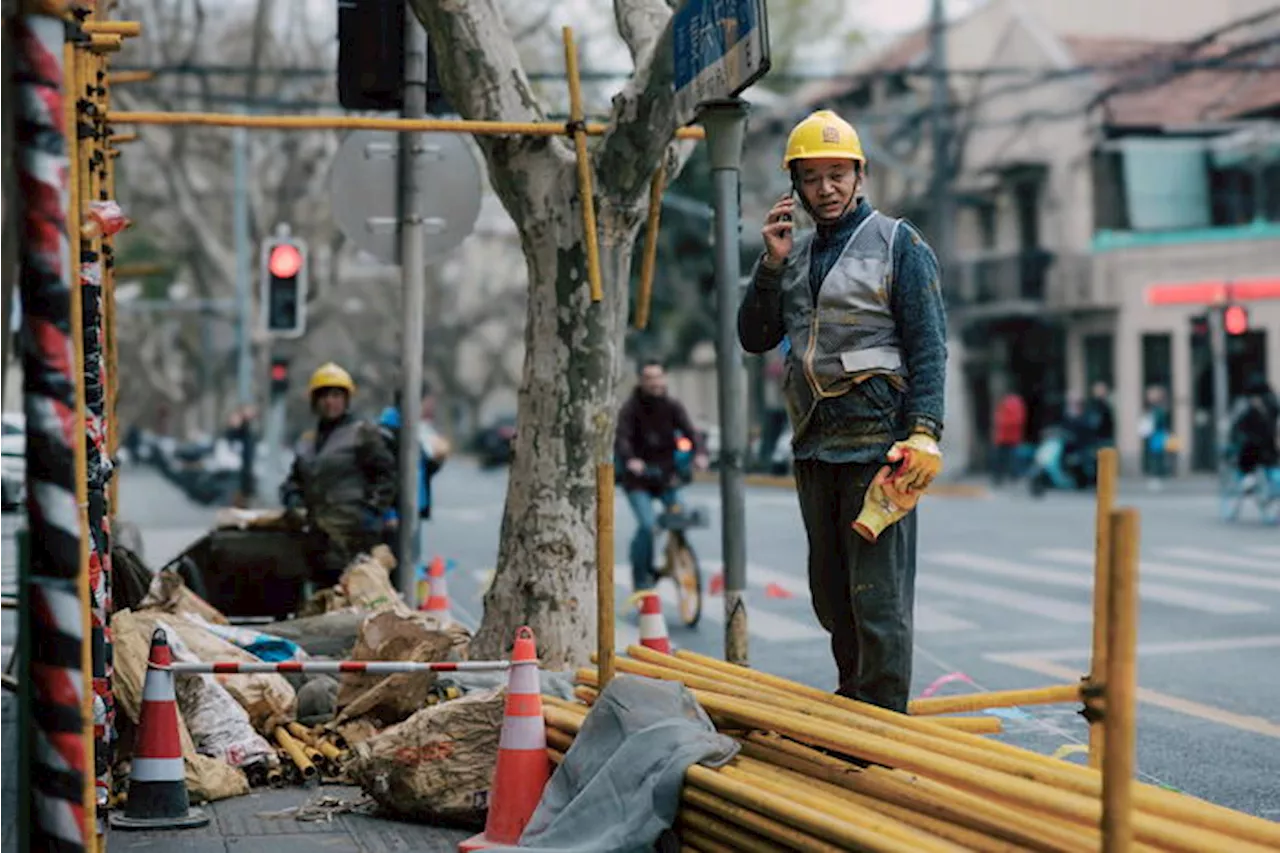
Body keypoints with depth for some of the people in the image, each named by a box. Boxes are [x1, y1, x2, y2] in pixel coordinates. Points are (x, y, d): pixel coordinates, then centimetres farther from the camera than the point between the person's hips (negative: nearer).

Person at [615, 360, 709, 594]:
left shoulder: (672, 406, 2)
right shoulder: (631, 408, -8)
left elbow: (689, 430, -11)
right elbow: (621, 438, -22)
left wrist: (700, 453, -32)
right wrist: (630, 459, -43)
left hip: (666, 477, 4)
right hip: (638, 480, -4)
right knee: (647, 525, -19)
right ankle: (641, 576, -1)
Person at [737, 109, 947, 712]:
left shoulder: (898, 244, -2)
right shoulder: (796, 254, 15)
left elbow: (929, 347, -7)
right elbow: (755, 339, 11)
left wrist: (924, 432, -17)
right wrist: (772, 264, -1)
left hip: (876, 441, -6)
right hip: (813, 443, 6)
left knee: (878, 590, -7)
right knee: (830, 590, 12)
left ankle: (884, 718, -3)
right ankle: (851, 702, 23)